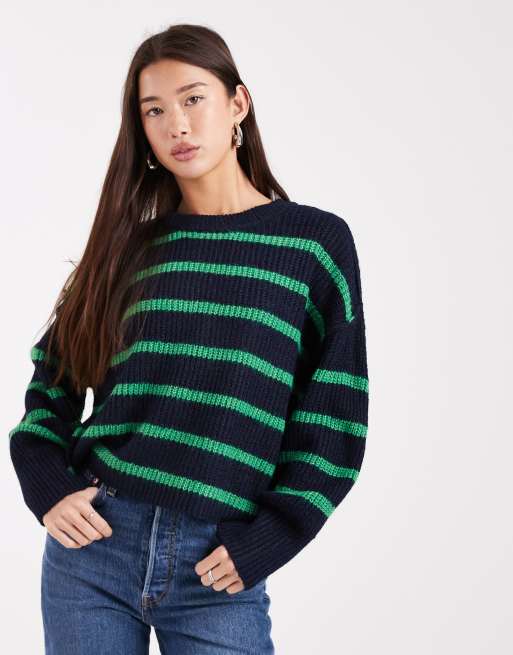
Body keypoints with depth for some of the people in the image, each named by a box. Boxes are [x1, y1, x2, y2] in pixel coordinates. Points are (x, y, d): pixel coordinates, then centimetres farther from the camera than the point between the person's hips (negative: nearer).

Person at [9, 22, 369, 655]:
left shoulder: (316, 242, 0)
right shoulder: (131, 244, 7)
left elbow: (335, 417, -1)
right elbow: (52, 373, 15)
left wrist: (267, 540, -7)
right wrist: (47, 487, 0)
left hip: (220, 567, -2)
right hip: (94, 540, 2)